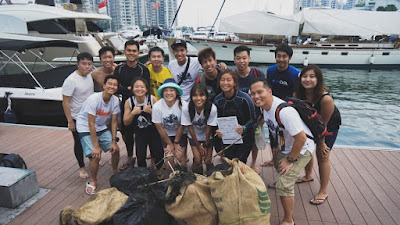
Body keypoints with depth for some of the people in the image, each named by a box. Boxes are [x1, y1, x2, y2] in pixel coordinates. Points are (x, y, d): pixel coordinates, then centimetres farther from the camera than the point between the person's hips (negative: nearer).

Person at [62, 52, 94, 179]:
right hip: (77, 119, -6)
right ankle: (82, 167, 26)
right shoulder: (71, 80, -22)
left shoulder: (91, 75, -3)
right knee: (79, 143, 9)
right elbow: (65, 102, -20)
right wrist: (70, 121, -20)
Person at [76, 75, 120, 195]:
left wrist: (114, 141, -10)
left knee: (115, 149, -2)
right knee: (95, 155, -17)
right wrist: (96, 146, -25)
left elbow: (114, 121, -5)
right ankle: (92, 181, 8)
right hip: (85, 128, -5)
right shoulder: (93, 99, -27)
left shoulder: (115, 100, -11)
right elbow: (91, 124, -26)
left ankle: (115, 172, 26)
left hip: (101, 127, 6)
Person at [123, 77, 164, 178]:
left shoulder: (152, 99, -14)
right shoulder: (129, 102, -8)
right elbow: (126, 123, -4)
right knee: (140, 157, -10)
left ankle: (158, 170, 26)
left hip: (154, 131, -1)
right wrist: (133, 113, -21)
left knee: (158, 155, -10)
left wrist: (151, 111, -27)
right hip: (140, 133, 1)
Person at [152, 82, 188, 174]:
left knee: (180, 156, -10)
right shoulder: (157, 106, -22)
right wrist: (170, 144, -5)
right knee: (169, 158, -8)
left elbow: (182, 126, -12)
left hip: (180, 134, 0)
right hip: (165, 135, 1)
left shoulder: (183, 105, -25)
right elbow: (160, 128, -11)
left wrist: (176, 143, -5)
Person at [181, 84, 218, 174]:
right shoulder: (186, 109, -27)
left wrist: (206, 146, -7)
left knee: (208, 161, -4)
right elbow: (190, 128, -14)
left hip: (207, 137, 0)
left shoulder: (212, 108, -30)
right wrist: (198, 146, -7)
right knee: (198, 161, -7)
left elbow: (208, 129, -18)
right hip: (194, 137, 0)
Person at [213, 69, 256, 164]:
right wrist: (218, 131, -15)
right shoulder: (218, 100, -6)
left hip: (244, 136, -3)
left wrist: (244, 128, -30)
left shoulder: (244, 98, -19)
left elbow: (253, 118, -13)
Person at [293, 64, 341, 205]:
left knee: (322, 156, -5)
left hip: (330, 124, -6)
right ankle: (308, 176, 45)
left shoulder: (326, 99, -39)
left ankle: (323, 192, 12)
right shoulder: (298, 93, -24)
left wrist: (321, 142, -14)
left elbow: (323, 123, -26)